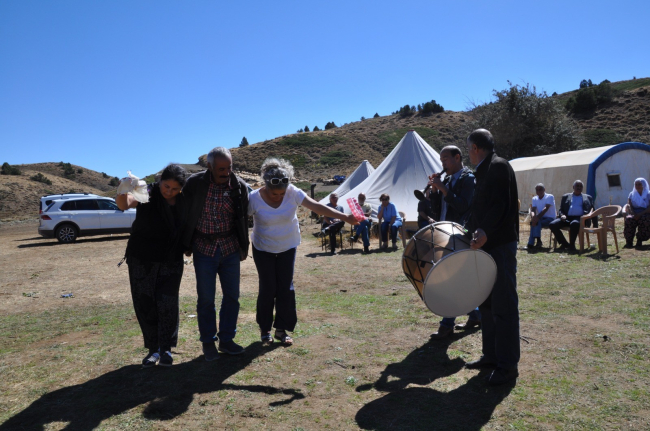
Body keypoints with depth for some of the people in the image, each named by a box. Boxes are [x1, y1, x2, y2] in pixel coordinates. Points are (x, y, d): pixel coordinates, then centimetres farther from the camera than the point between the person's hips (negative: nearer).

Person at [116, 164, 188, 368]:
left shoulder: (183, 203, -2)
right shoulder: (146, 197, -11)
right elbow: (124, 204, -30)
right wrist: (123, 191, -51)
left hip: (170, 261, 1)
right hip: (141, 261, -1)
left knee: (167, 305, -2)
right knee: (145, 305, 6)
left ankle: (166, 348, 15)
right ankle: (153, 348, 21)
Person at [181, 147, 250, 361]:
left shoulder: (239, 186, -5)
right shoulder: (195, 183, -10)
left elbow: (243, 219, 6)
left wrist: (244, 247, 9)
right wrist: (186, 244, 2)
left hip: (230, 248, 2)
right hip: (204, 248, -2)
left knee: (232, 295, 7)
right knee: (206, 298, 5)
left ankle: (226, 339, 23)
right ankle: (208, 342, 21)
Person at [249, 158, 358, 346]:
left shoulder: (293, 193, -19)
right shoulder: (254, 198, -22)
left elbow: (318, 207, -20)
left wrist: (345, 217, -26)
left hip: (287, 248, 2)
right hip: (263, 249, -2)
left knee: (286, 288, 3)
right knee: (267, 289, 1)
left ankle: (281, 329, 16)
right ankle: (265, 330, 18)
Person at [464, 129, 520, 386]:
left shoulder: (498, 166, -10)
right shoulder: (483, 171, 18)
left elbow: (500, 205, -22)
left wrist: (485, 232, -31)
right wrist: (472, 231, 15)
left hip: (501, 245, -10)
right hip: (486, 245, 10)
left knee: (503, 305, -4)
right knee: (486, 303, 14)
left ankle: (507, 365, 4)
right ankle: (491, 355, 25)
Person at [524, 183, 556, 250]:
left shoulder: (549, 197, -7)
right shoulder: (534, 198, 10)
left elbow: (546, 208, -21)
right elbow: (533, 210, -3)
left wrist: (537, 217, -35)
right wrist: (533, 216, -27)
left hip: (550, 218, -4)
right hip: (540, 218, 4)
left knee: (537, 222, -32)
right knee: (533, 221, -29)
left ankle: (531, 243, -30)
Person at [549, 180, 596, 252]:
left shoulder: (588, 197, 22)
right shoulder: (566, 197, 24)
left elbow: (593, 211, 19)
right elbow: (560, 210, 19)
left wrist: (595, 225, 9)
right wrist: (562, 215, -6)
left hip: (580, 218, -3)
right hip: (567, 218, 3)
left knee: (574, 223, -40)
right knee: (552, 224, -25)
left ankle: (572, 245, -21)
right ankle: (564, 243, -7)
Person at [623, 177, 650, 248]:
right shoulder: (632, 194, 20)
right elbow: (629, 206, 7)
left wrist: (640, 214, -19)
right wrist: (634, 214, -14)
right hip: (634, 213, 1)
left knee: (644, 220, -38)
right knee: (629, 219, -35)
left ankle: (639, 241, -31)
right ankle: (629, 241, -35)